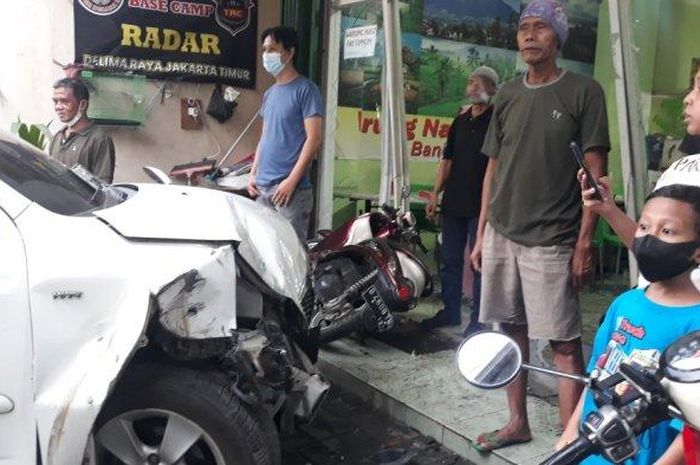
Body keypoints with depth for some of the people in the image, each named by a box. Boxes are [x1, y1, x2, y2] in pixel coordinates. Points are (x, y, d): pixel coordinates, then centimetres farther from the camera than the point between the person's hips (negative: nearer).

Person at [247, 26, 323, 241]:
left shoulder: (305, 89, -6)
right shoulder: (269, 93, 17)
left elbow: (313, 139, -12)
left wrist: (292, 180, -17)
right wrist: (253, 174, 13)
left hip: (290, 188, -7)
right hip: (262, 186, 8)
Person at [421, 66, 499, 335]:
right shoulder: (460, 122, 16)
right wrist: (435, 194, 10)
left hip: (481, 204, -6)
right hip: (453, 203, 7)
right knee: (450, 260, 12)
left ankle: (478, 319, 9)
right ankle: (450, 311, 25)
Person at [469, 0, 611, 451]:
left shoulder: (583, 91, -2)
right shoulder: (507, 95, 11)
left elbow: (595, 172, -5)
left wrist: (584, 242, -12)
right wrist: (481, 234, 10)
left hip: (551, 240, -5)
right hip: (501, 235, 5)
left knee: (564, 342, -2)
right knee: (511, 331, 12)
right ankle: (517, 422, 26)